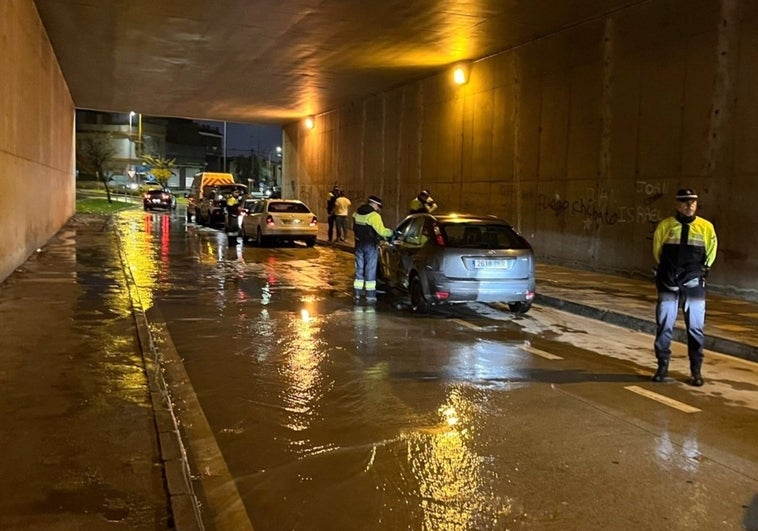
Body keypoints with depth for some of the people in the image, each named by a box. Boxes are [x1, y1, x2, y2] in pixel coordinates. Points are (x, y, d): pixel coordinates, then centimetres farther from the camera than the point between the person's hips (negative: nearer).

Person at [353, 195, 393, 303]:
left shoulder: (357, 213, 6)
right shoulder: (374, 215, -15)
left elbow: (355, 228, 12)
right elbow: (382, 231, -19)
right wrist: (390, 232, -1)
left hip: (359, 244, 6)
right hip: (370, 245, -6)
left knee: (359, 269, 12)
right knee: (370, 270, 1)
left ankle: (357, 294, 14)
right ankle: (370, 296, 4)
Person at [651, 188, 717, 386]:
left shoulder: (706, 227, 1)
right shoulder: (665, 225, 0)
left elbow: (711, 253, 12)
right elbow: (657, 251, 12)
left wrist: (702, 270, 6)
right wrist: (667, 271, 10)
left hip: (694, 284, 0)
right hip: (669, 283, 0)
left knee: (695, 327, 4)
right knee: (664, 325, 2)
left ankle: (696, 370, 14)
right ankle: (662, 366, 14)